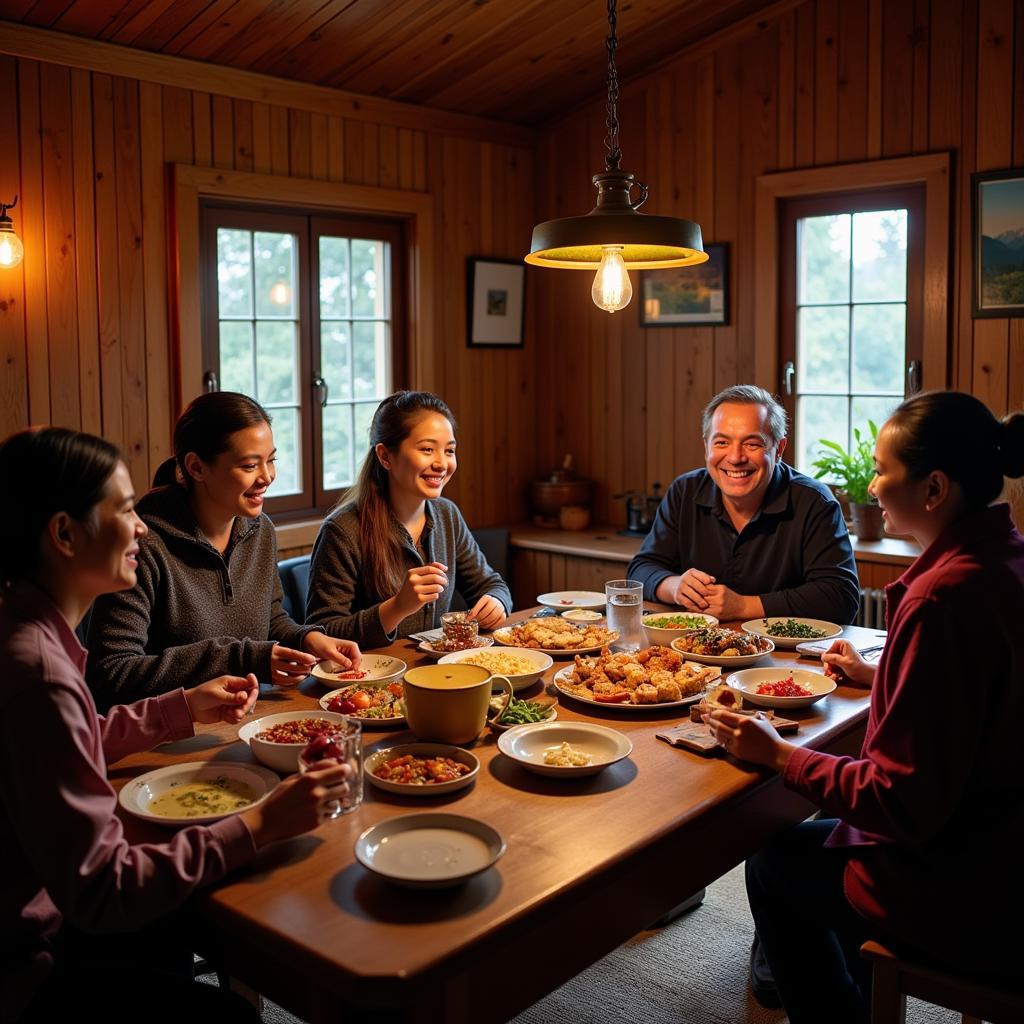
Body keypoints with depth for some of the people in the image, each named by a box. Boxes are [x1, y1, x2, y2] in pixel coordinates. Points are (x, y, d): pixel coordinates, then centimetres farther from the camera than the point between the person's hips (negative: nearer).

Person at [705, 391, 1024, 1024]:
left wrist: (779, 755, -15)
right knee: (824, 836, 26)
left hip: (966, 901, -9)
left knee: (776, 865, 12)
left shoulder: (942, 598, -29)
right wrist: (879, 677, 16)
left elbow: (905, 804, -26)